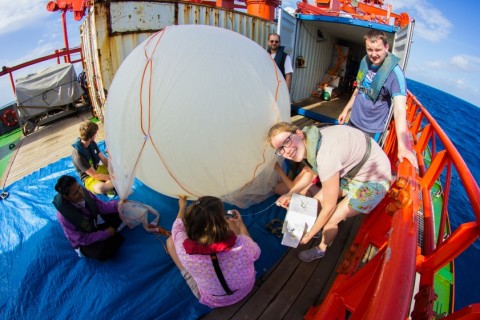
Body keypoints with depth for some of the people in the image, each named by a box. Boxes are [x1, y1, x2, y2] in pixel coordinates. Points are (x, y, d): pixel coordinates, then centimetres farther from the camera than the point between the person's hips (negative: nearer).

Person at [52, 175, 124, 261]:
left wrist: (117, 204, -27)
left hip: (96, 223, 6)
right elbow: (82, 239, -23)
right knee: (103, 252, -32)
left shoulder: (83, 192, -20)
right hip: (84, 242, -6)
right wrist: (106, 233, -22)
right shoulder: (64, 215, -31)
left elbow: (102, 206, -8)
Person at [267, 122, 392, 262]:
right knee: (317, 201, 9)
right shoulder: (307, 142, -13)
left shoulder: (325, 156, -38)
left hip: (374, 179, -7)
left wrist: (309, 235, -11)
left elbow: (329, 207, -24)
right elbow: (310, 173, 10)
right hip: (351, 170, 7)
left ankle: (321, 249, 28)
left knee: (330, 219, -2)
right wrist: (289, 194, 2)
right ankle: (317, 229, 40)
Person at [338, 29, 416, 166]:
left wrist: (402, 146, -43)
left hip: (371, 129, -6)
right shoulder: (365, 62, -4)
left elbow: (399, 110, -33)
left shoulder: (394, 73, -23)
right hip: (353, 120, 6)